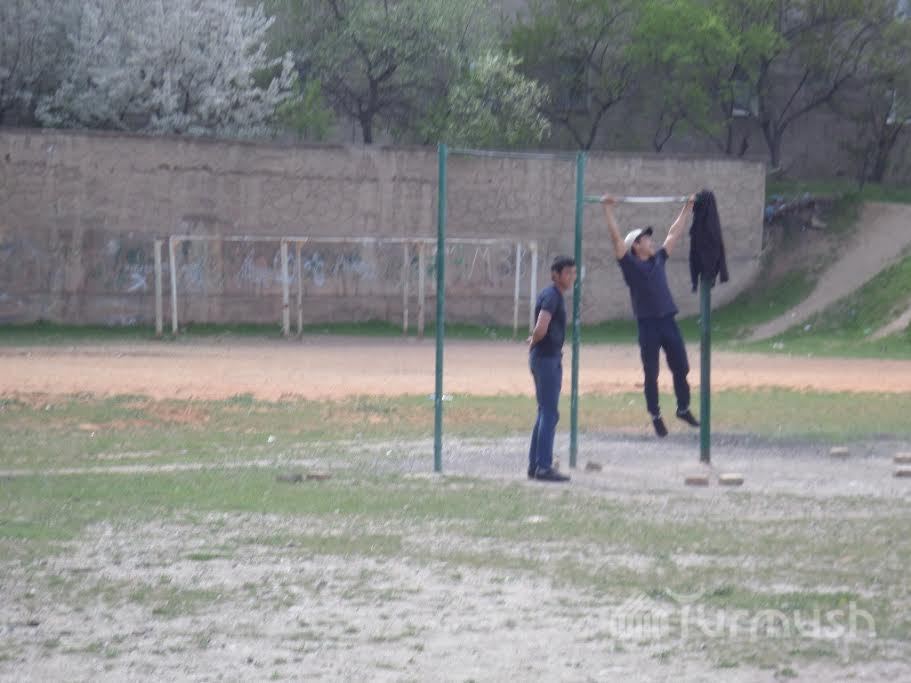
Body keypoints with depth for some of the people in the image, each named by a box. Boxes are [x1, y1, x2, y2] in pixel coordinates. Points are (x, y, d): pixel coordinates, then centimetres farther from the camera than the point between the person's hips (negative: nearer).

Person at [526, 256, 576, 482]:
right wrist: (534, 342, -9)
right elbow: (541, 329, -27)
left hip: (551, 358, 10)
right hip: (546, 359, -10)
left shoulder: (554, 295, 15)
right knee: (549, 414, -9)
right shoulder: (552, 296, -16)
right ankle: (543, 467, -8)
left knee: (546, 413, 14)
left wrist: (533, 342, 13)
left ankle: (535, 466, 19)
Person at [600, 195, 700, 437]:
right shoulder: (630, 264, -2)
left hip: (668, 320, 5)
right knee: (651, 374, 3)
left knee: (681, 368, 9)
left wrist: (687, 208, 24)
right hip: (647, 324, -5)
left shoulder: (659, 259, 13)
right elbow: (616, 237, -8)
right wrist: (608, 209, -13)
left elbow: (674, 234, 20)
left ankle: (683, 409, 26)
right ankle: (656, 417, 13)